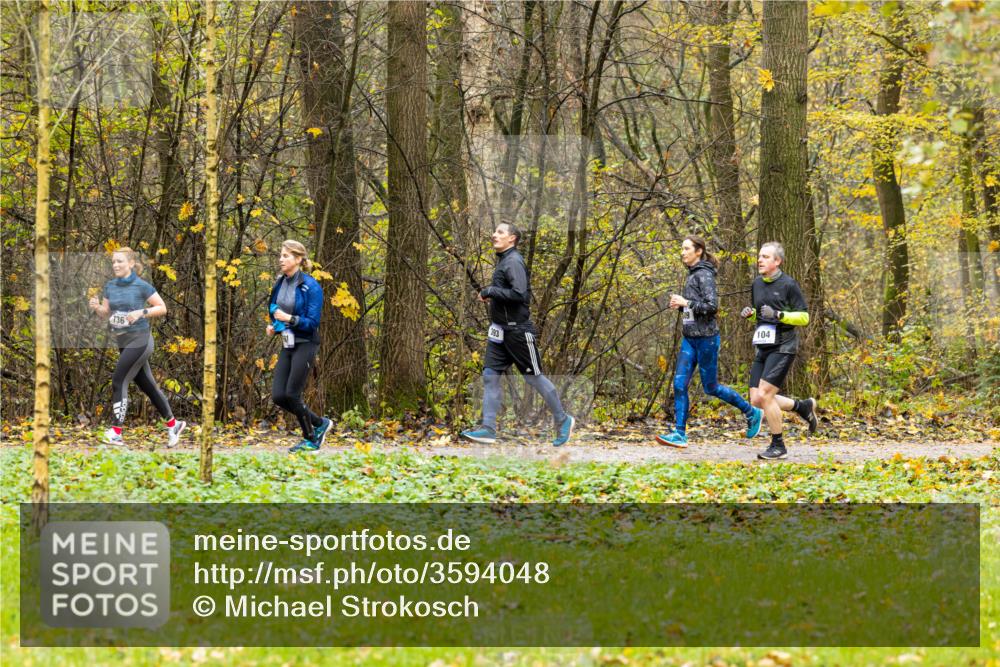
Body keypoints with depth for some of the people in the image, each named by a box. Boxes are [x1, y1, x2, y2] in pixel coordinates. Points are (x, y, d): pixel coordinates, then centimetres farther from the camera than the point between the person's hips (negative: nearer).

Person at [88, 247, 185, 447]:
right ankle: (173, 424, 26)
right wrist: (96, 307, -9)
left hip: (139, 340, -7)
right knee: (147, 385, 13)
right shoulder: (110, 286, 6)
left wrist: (141, 312, -21)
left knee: (119, 381, -13)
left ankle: (116, 432, -10)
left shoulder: (142, 286, -11)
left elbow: (162, 308, -7)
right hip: (122, 341, 7)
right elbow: (106, 313, 12)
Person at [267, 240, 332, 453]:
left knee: (291, 395, -8)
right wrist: (274, 326, 4)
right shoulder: (280, 284, 9)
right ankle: (320, 423, 19)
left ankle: (311, 440, 11)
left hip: (305, 345, -8)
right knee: (278, 396, 0)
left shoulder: (310, 286, -13)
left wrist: (289, 319, -28)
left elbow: (312, 322, -16)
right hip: (287, 345, 8)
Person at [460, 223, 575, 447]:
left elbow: (519, 294, -26)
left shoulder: (514, 262, -16)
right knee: (490, 376, 1)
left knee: (534, 377, 1)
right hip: (500, 330, 9)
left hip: (518, 329, -9)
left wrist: (491, 291, -19)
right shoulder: (503, 260, 13)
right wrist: (492, 294, 10)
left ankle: (563, 421, 15)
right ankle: (488, 428, 0)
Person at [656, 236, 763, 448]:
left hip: (706, 338, -9)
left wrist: (686, 303, -18)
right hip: (690, 338, 9)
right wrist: (680, 304, 7)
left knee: (710, 387, 2)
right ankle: (679, 434, -3)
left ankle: (752, 413, 19)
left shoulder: (704, 275, -14)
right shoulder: (692, 274, 14)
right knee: (679, 384, -2)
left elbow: (712, 306, -22)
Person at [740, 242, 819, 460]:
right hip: (763, 348, 8)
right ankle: (803, 406, 24)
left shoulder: (789, 284, -8)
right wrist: (750, 313, 5)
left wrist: (778, 315, -21)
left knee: (765, 394, -16)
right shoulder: (757, 284, 13)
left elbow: (804, 317, -7)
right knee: (756, 399, 2)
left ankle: (778, 446, -4)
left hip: (783, 347, -8)